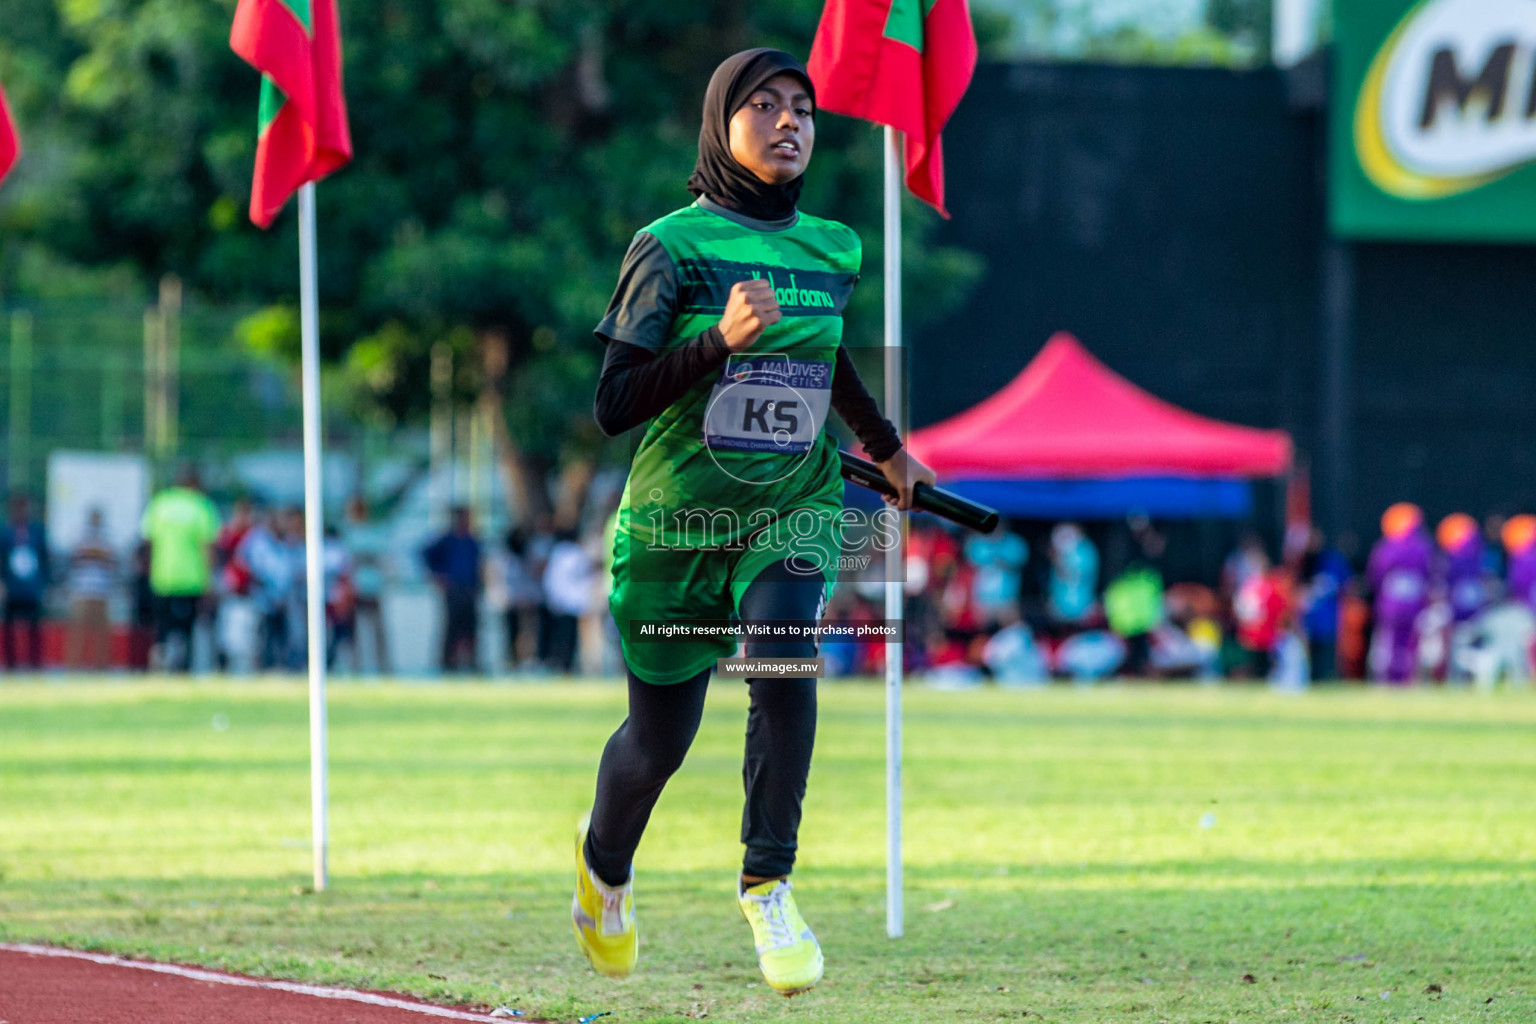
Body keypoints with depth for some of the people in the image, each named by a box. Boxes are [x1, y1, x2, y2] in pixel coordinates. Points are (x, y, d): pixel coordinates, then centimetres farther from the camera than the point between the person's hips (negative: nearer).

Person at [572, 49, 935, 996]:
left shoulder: (835, 252, 5)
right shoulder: (672, 247, -10)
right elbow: (614, 405, -15)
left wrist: (887, 448, 36)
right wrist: (720, 339, -26)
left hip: (793, 513, 2)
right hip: (676, 520, -2)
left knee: (785, 657, -28)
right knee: (660, 733, 9)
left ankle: (768, 885, -20)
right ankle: (605, 860, 42)